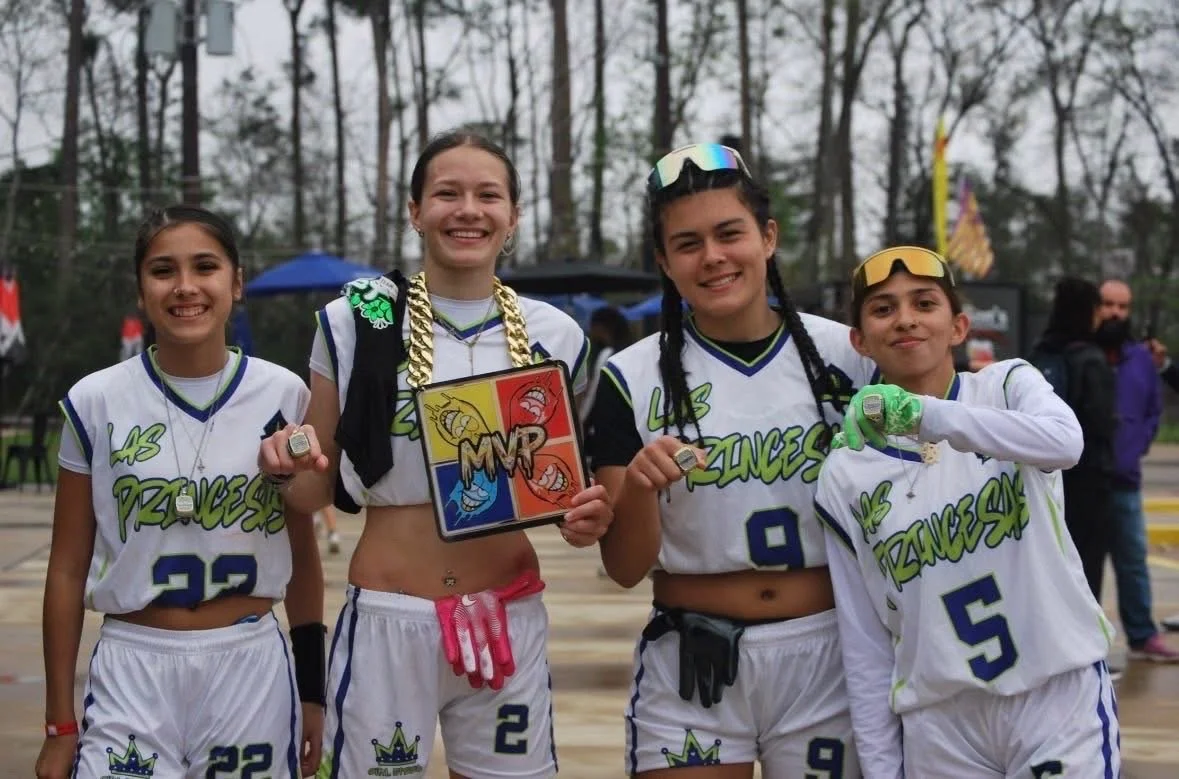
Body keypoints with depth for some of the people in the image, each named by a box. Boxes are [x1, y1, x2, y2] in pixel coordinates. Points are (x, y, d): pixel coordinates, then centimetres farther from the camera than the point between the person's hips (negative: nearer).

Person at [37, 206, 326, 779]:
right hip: (132, 670, -1)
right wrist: (59, 725, 2)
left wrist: (313, 692, 8)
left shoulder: (283, 395, 0)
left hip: (252, 666, 1)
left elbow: (302, 554, 8)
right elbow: (68, 569, 2)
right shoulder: (95, 402, -2)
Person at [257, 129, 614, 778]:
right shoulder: (355, 320, -2)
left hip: (509, 621, 2)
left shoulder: (553, 334, 4)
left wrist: (587, 515, -6)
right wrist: (290, 463, -18)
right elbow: (316, 493, 4)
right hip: (385, 623, -2)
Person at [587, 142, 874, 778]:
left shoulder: (845, 355, -1)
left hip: (826, 655, 1)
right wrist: (637, 485, -23)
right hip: (690, 667, -1)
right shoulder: (634, 378, -4)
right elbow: (625, 569, -4)